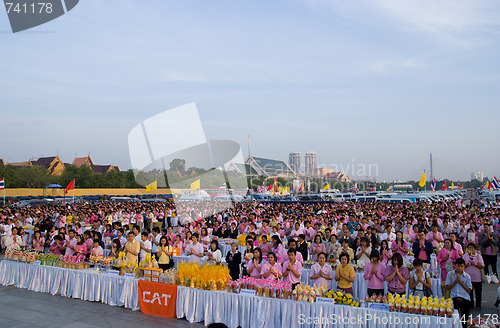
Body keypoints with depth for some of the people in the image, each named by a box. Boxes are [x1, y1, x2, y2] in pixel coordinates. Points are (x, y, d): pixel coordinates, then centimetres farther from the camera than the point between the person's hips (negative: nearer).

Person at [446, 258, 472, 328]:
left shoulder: (467, 276, 5)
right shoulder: (450, 274, 7)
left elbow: (469, 290, 4)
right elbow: (448, 287, 4)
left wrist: (461, 282, -7)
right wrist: (455, 281, -8)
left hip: (465, 298, 1)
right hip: (454, 298, 0)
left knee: (464, 320, -3)